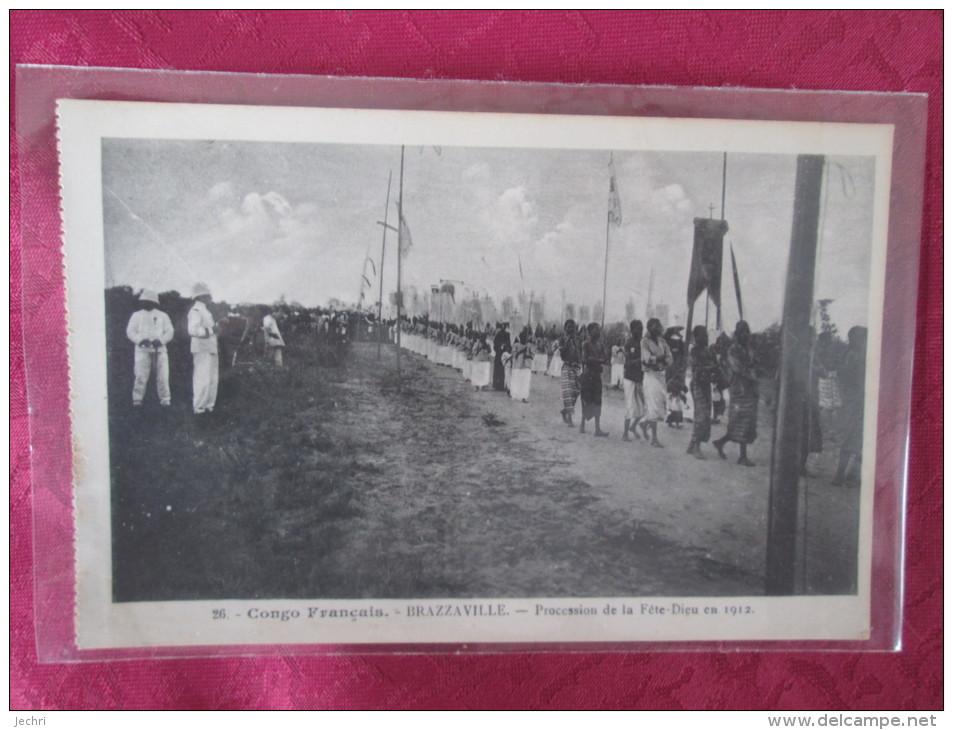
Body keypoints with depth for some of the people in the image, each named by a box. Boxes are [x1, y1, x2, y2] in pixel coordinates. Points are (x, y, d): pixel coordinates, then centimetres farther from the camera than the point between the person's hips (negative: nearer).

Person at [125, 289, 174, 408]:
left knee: (162, 376, -1)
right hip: (142, 349, -1)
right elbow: (130, 331, 5)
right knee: (140, 376, -7)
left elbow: (170, 331, 7)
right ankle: (137, 400, -1)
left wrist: (160, 340, -11)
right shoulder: (137, 315, 13)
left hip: (159, 349, 1)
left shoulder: (162, 316, 14)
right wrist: (140, 340, -13)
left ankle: (165, 400, 5)